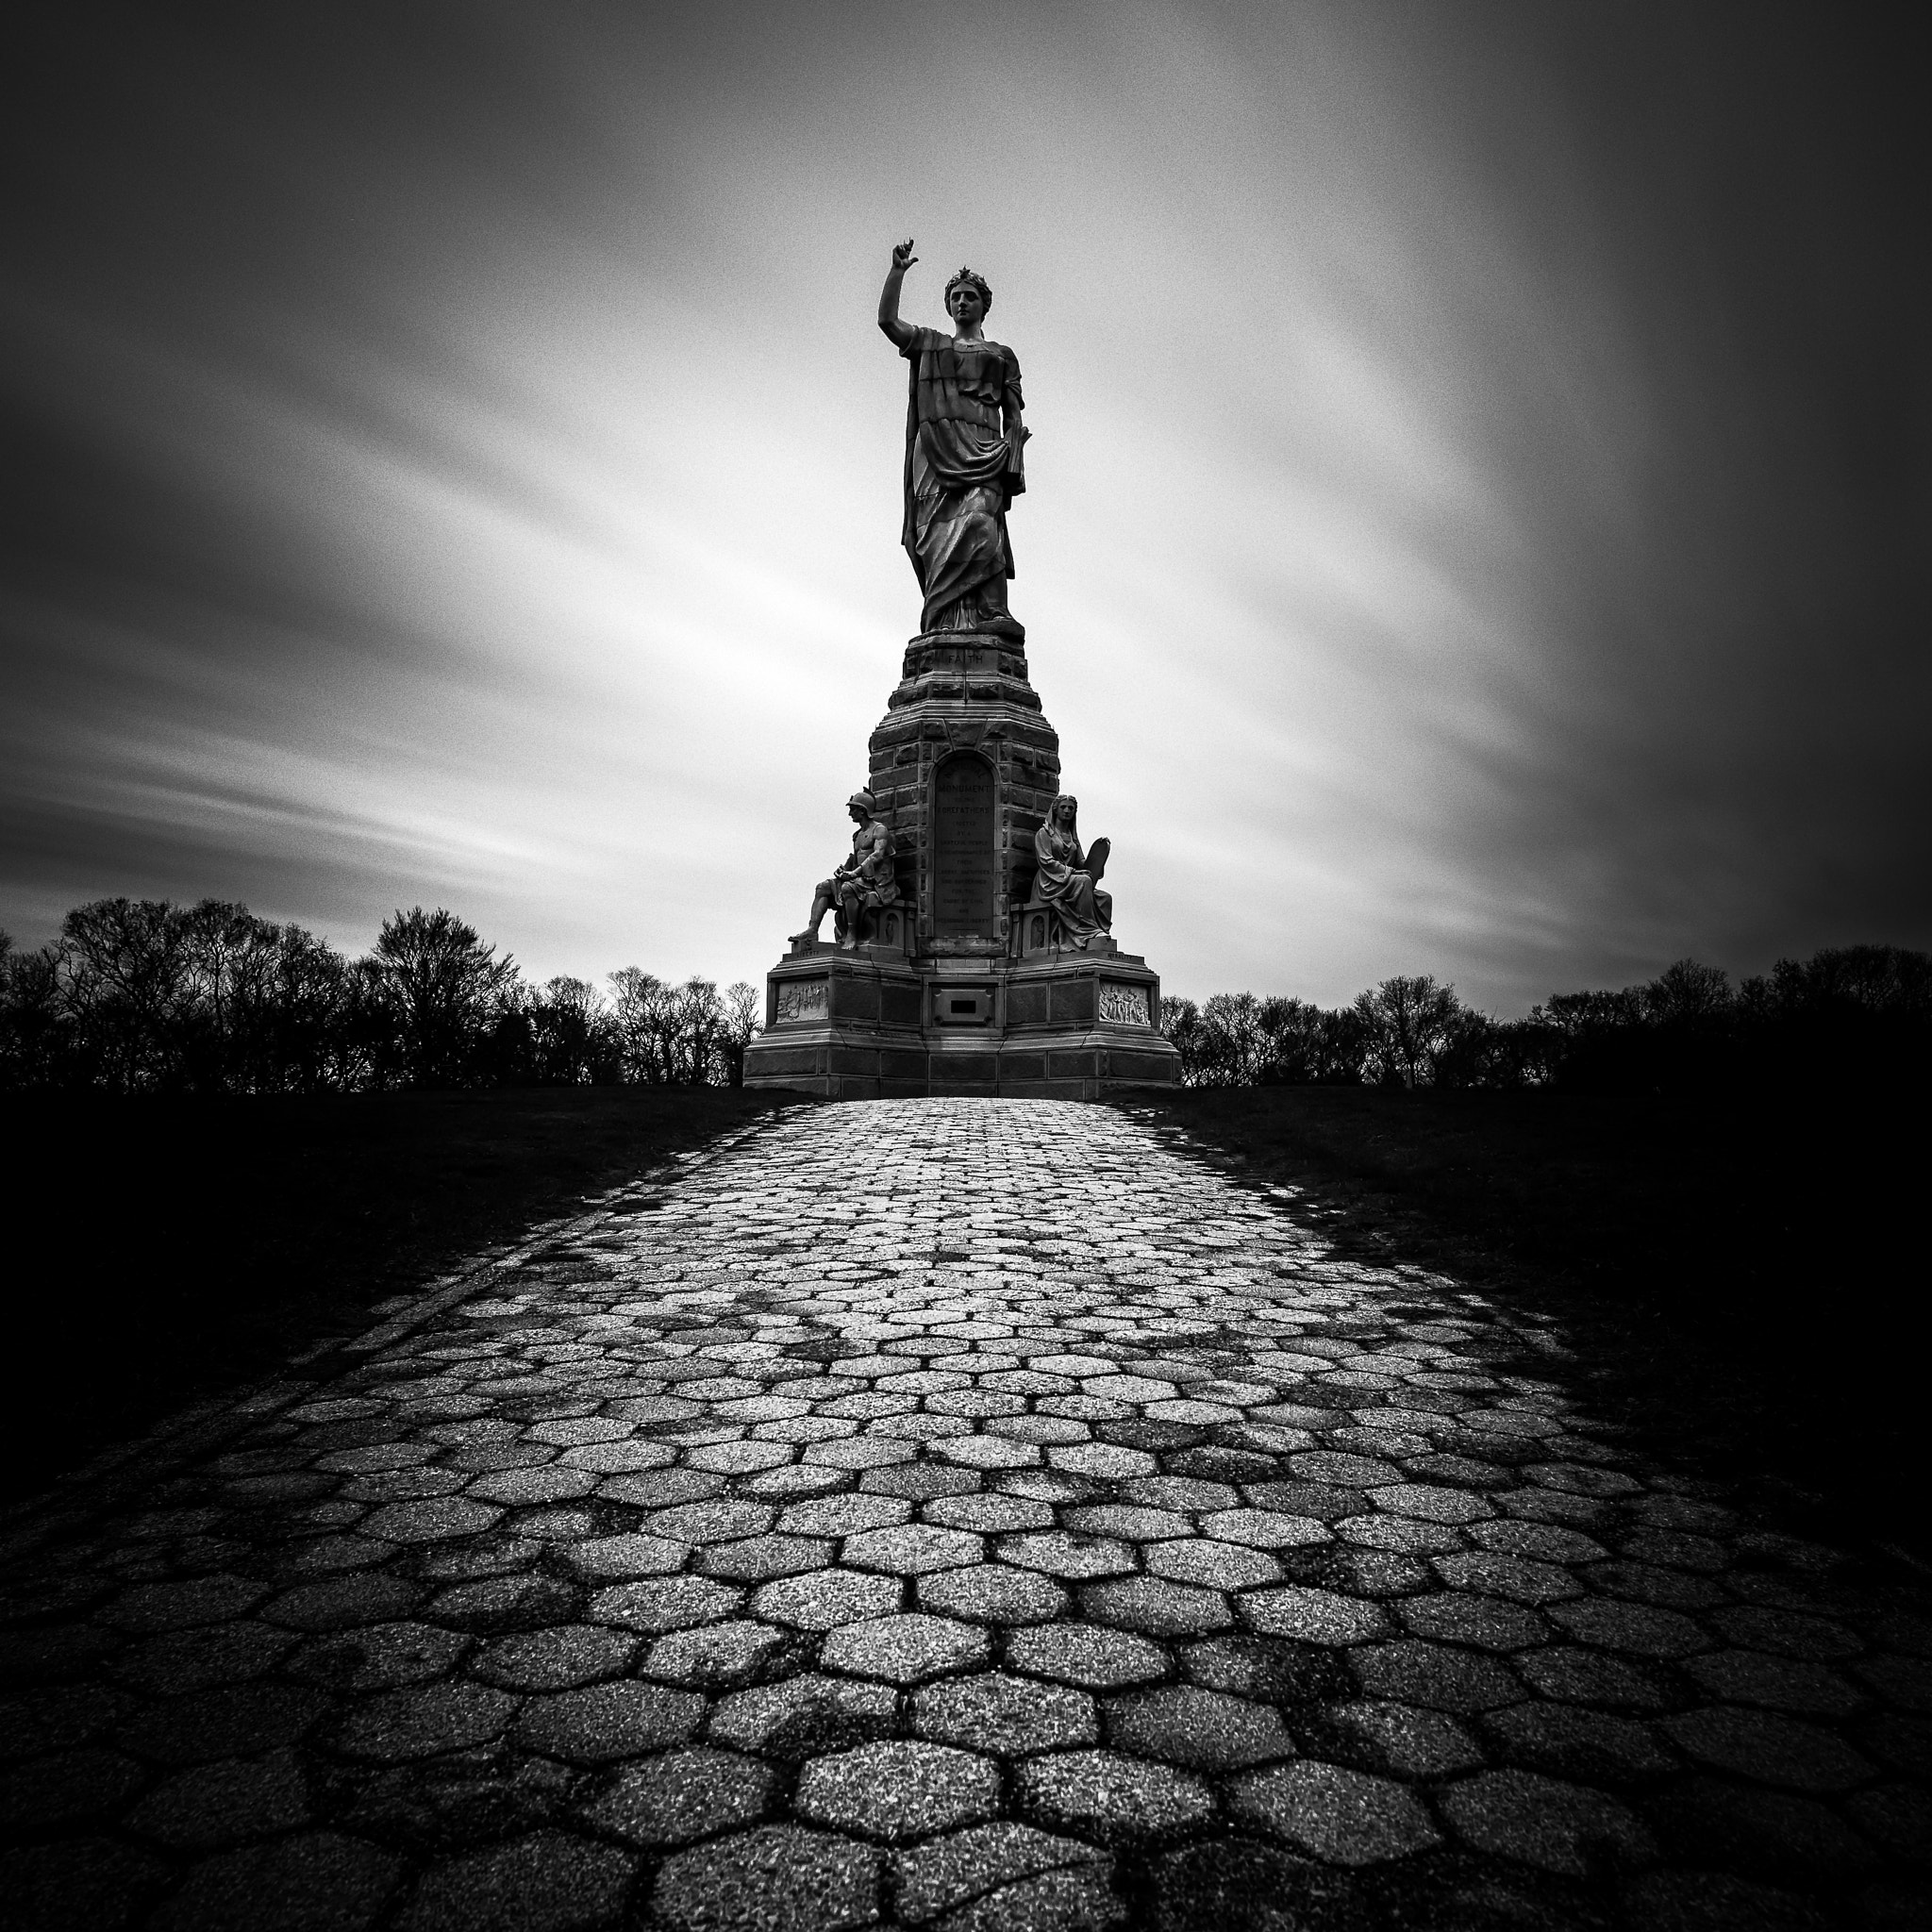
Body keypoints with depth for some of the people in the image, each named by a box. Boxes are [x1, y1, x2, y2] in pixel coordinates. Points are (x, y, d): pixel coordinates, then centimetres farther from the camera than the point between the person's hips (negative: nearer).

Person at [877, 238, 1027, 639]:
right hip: (935, 448, 1)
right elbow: (887, 320, 15)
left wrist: (1012, 463, 1)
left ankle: (991, 614, -39)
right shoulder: (929, 344, 28)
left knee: (978, 521, -26)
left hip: (982, 451, -1)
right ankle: (946, 630, -24)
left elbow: (1013, 415, 16)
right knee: (939, 532, -15)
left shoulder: (1003, 355, 25)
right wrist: (897, 270, 4)